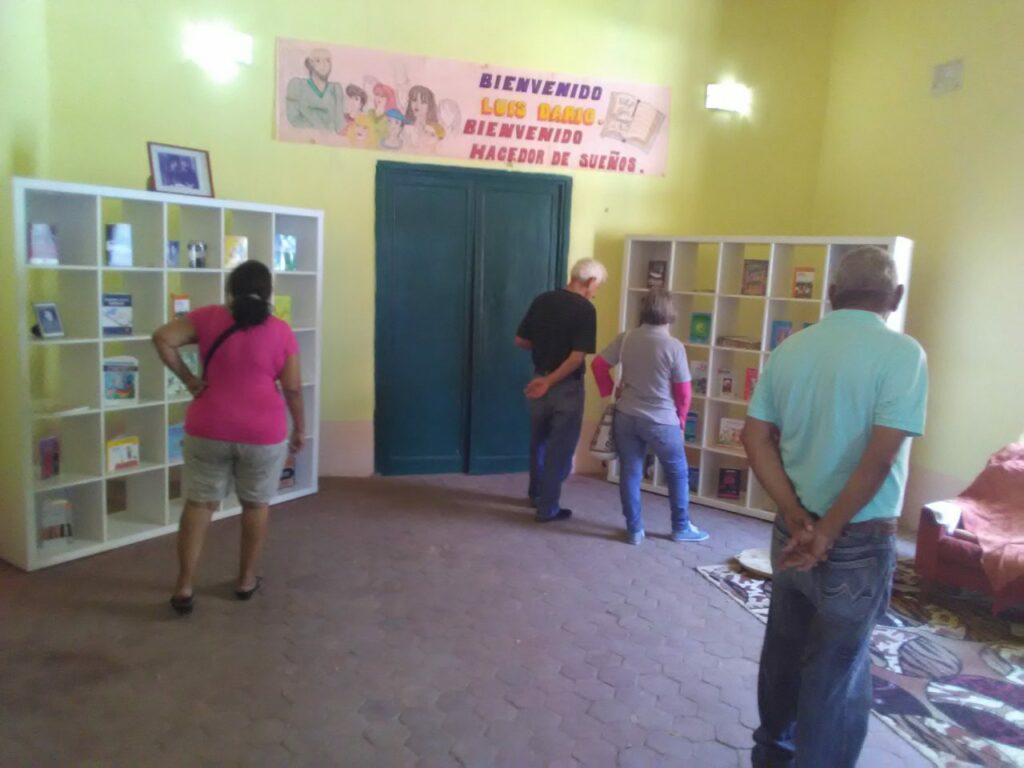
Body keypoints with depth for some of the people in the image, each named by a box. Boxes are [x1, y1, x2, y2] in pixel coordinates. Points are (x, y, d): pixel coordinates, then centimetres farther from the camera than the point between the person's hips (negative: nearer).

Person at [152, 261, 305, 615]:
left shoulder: (208, 317, 0)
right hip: (263, 431, -1)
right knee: (256, 503, 15)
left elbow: (162, 339, -10)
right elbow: (293, 388, -2)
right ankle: (246, 579, 24)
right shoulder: (281, 331, -3)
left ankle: (184, 587, 10)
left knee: (199, 503, 10)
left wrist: (188, 379, -2)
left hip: (210, 429, 1)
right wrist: (299, 428, 9)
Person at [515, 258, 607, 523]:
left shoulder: (541, 300, 2)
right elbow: (578, 356, -22)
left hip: (539, 381, 6)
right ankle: (548, 508, 11)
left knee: (539, 442, 21)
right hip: (567, 386, -6)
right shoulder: (585, 309, -14)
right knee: (560, 448, 5)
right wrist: (550, 381, -16)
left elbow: (520, 340, 7)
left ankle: (536, 495, 36)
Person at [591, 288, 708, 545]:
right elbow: (684, 391, -9)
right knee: (678, 473, 15)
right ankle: (681, 528, 26)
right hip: (662, 422, -3)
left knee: (630, 472, 11)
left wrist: (609, 391, 15)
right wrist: (680, 417, 8)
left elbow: (598, 365, 1)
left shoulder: (625, 339, -4)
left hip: (626, 417, 3)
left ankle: (634, 529, 18)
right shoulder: (674, 346, -15)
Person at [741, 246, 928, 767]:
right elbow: (880, 457, -23)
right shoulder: (902, 353, -14)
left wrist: (798, 517, -8)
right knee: (836, 670, 10)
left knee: (784, 645, 22)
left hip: (792, 529, 5)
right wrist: (828, 532, -16)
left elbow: (755, 438, -4)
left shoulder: (789, 348, 1)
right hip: (859, 541, -5)